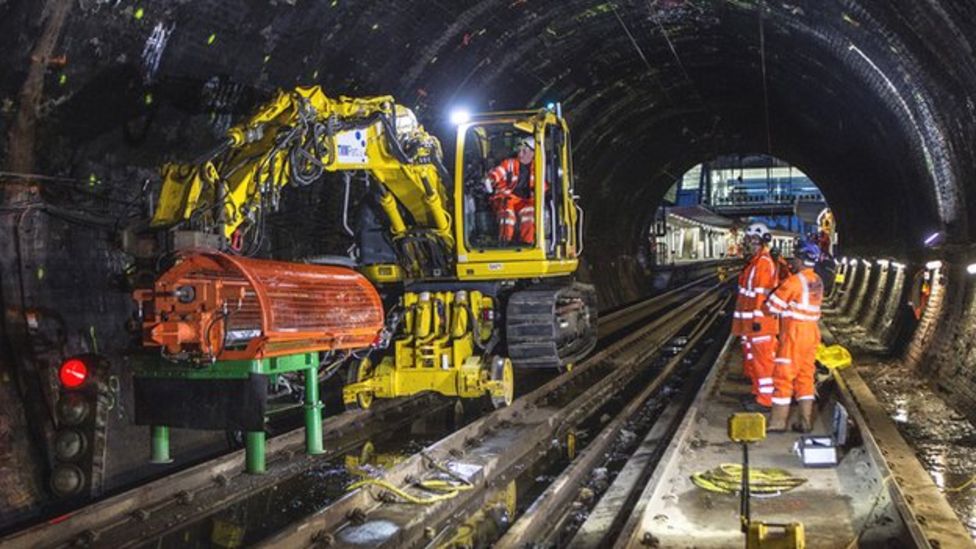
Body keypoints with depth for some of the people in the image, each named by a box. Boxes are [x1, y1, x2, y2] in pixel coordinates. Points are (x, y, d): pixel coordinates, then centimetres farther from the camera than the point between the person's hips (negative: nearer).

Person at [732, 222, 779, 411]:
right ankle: (758, 393, 27)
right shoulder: (754, 261, 16)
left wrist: (758, 318, -23)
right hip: (750, 321, 10)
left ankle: (764, 400, 1)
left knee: (762, 360, -4)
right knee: (753, 358, 17)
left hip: (760, 321, -10)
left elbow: (762, 294, -21)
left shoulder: (764, 262, -16)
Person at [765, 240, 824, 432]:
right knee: (805, 374, 12)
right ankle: (806, 422, 14)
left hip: (794, 331, -7)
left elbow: (773, 305, -11)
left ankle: (778, 422, 3)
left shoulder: (794, 281, -15)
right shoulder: (818, 282, 8)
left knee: (784, 375, -1)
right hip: (811, 330, 7)